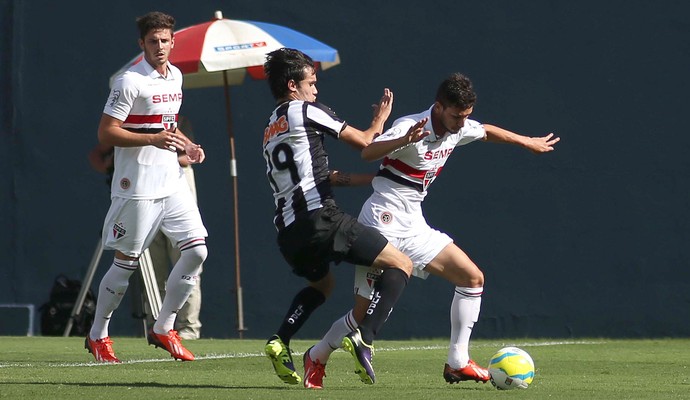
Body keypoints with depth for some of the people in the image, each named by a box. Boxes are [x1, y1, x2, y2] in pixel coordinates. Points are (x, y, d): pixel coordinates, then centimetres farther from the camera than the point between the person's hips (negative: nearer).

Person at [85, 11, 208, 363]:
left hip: (172, 185, 7)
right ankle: (97, 336, 15)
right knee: (126, 262, -1)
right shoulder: (130, 82, -13)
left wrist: (185, 145, 9)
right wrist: (153, 139, -24)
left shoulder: (175, 77, 12)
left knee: (197, 250, -3)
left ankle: (162, 328, 9)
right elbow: (106, 133, -15)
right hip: (136, 186, -7)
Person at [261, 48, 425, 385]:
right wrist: (380, 118, 23)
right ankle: (364, 337, -20)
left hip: (287, 230, 8)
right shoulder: (306, 111, 1)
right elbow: (363, 141, 6)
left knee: (322, 284, 36)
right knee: (400, 265, -2)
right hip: (319, 217, -8)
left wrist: (328, 178, 33)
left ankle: (280, 342, 12)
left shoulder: (269, 131, 24)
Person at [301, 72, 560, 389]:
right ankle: (317, 357, 20)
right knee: (365, 313, -5)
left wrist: (528, 142, 38)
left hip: (414, 228, 8)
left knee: (473, 278, 0)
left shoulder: (459, 128, 4)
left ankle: (457, 364, 3)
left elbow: (487, 132, 27)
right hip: (383, 225, -8)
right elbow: (367, 153, -36)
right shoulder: (411, 126, -21)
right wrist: (404, 140, -54)